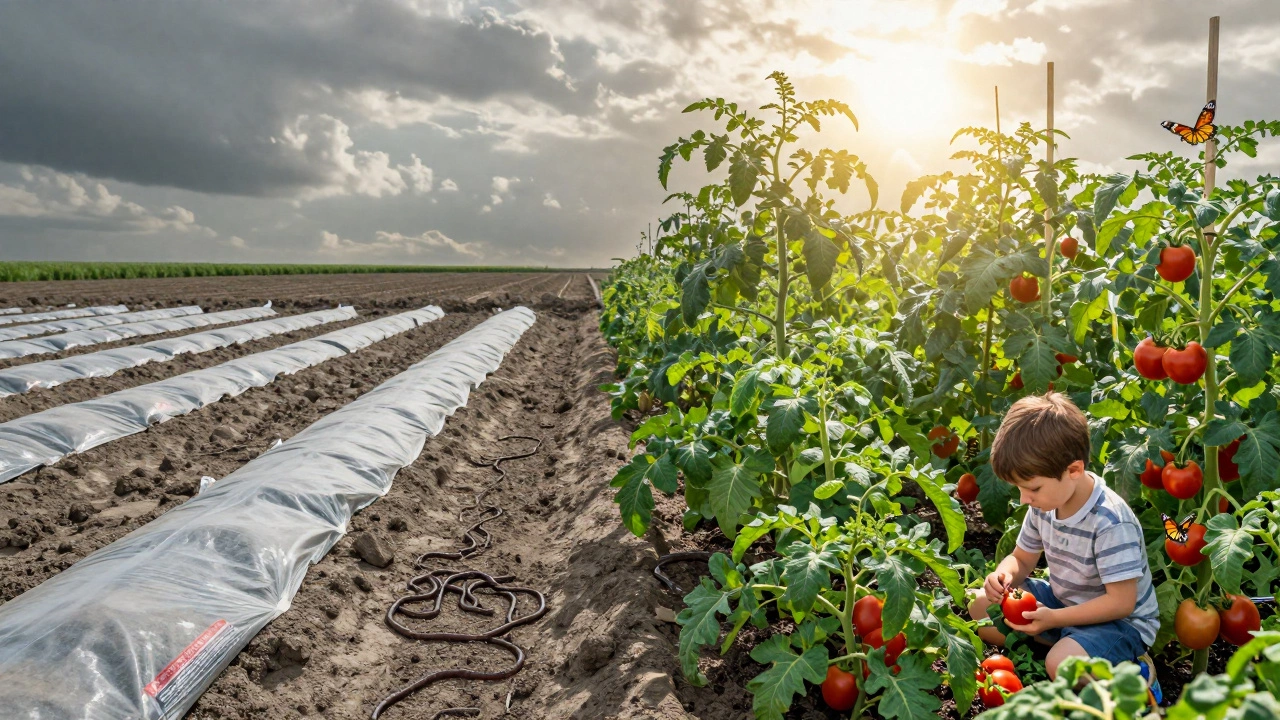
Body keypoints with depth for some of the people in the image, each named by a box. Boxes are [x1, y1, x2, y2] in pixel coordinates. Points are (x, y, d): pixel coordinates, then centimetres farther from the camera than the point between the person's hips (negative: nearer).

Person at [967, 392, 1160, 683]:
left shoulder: (1110, 522, -30)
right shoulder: (1044, 504, -6)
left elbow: (1121, 602, -27)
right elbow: (1022, 559, 7)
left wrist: (1053, 618, -28)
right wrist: (1004, 575, -17)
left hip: (1120, 621, -7)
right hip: (1064, 602, 8)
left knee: (1063, 663, -34)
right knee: (981, 606, 1)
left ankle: (1135, 667, -5)